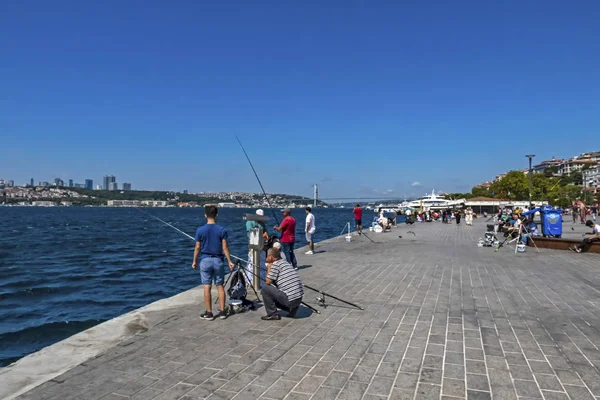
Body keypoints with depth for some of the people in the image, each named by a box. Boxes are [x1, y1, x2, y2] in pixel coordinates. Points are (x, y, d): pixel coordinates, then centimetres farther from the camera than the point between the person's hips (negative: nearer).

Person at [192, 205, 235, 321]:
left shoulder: (200, 230, -6)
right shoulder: (222, 230, -5)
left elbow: (197, 248, -2)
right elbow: (225, 247, -5)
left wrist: (194, 261, 10)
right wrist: (229, 261, 2)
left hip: (205, 260, -1)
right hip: (218, 260, 1)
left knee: (207, 287, 4)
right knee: (219, 286, 10)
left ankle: (209, 313, 10)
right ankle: (222, 311, 14)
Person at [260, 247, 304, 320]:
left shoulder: (275, 264, -9)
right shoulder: (285, 263, 18)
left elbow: (268, 282, -4)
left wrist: (269, 268, 5)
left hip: (289, 300, -9)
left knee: (265, 288, -1)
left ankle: (273, 314, 5)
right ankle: (292, 309, 16)